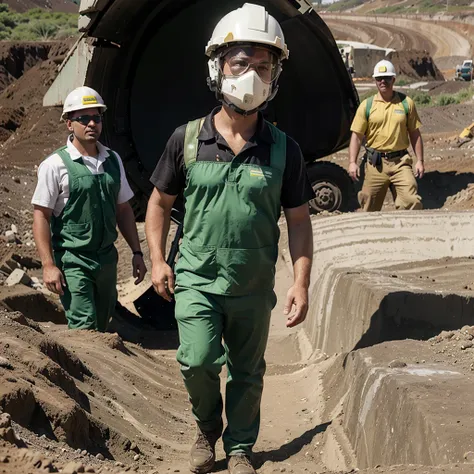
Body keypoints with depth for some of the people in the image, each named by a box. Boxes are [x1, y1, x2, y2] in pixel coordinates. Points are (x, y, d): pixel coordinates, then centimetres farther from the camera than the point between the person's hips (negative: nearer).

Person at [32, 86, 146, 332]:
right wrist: (48, 265, -16)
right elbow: (41, 215, -9)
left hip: (107, 257, 6)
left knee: (101, 326, 15)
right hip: (72, 260, -6)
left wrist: (136, 252, 11)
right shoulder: (56, 164, -8)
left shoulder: (113, 160, 8)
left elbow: (123, 209, 15)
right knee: (84, 329, -13)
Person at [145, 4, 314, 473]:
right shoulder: (187, 139, -5)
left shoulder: (283, 149, -4)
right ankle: (207, 428, 18)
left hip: (254, 287, 1)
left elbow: (298, 220, 1)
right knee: (197, 362, -13)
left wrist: (301, 282, -5)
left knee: (247, 374, 11)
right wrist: (157, 260, -2)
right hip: (197, 279, -1)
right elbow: (159, 202, 6)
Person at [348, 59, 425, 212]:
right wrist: (352, 162, -7)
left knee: (412, 202, -10)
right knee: (370, 207, 8)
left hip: (400, 162, 0)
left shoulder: (406, 103, 4)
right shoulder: (367, 105, 3)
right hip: (375, 163, 0)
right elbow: (356, 136, 2)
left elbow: (415, 134, 9)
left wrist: (420, 160, 4)